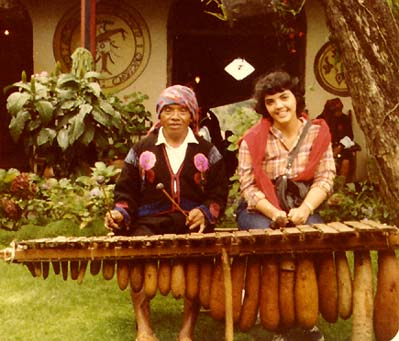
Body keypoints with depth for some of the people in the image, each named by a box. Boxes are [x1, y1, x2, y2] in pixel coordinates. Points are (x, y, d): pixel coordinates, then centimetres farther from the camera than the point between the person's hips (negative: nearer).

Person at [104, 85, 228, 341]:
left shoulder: (207, 152, 14)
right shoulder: (141, 151, 14)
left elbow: (218, 195, 10)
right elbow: (126, 193, 13)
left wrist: (204, 213, -11)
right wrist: (119, 214, -7)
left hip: (193, 225, 0)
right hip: (149, 223, 1)